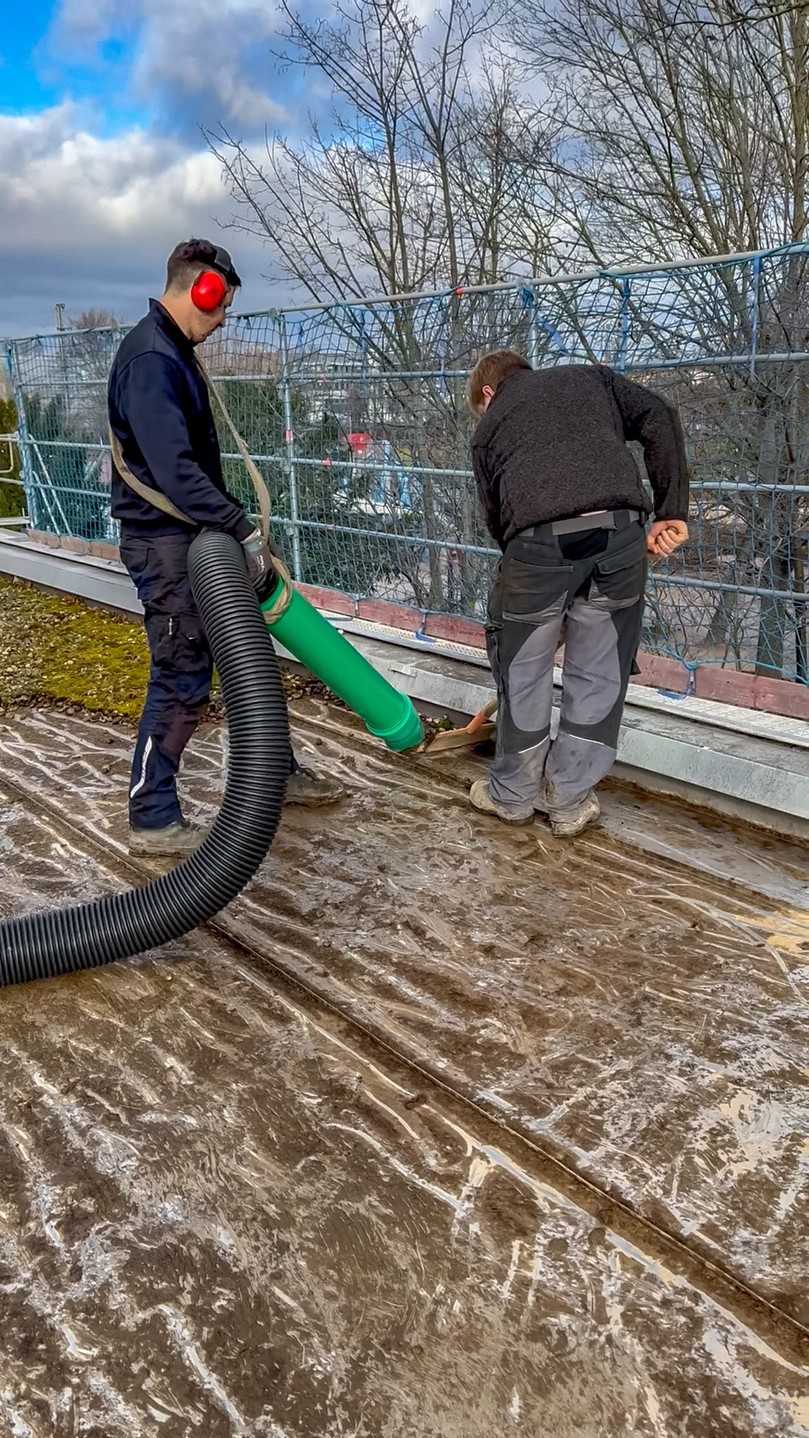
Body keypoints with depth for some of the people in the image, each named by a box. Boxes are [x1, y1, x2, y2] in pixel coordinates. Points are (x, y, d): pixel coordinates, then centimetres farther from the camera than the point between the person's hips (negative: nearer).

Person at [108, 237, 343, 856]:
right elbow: (173, 468, -28)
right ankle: (153, 819, 6)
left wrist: (235, 520, 13)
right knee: (182, 679, -6)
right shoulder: (151, 359, -19)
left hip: (195, 536, 10)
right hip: (164, 542, -10)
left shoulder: (173, 352, 15)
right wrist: (243, 528, -26)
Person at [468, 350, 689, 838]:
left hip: (539, 539, -1)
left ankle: (514, 794, 34)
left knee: (524, 671, 18)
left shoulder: (490, 424, 27)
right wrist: (672, 511, 8)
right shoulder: (591, 376, 29)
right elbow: (659, 418, 11)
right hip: (618, 529, 1)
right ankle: (569, 799, 27)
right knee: (599, 673, 16)